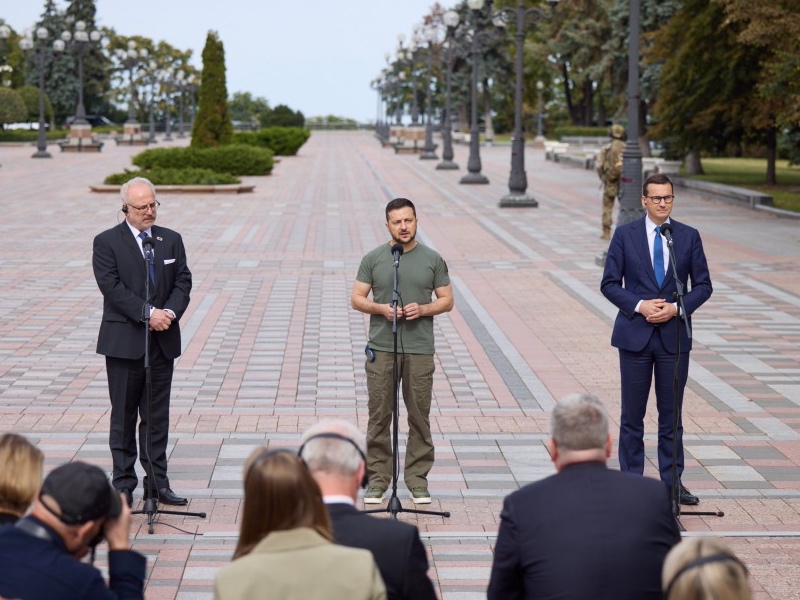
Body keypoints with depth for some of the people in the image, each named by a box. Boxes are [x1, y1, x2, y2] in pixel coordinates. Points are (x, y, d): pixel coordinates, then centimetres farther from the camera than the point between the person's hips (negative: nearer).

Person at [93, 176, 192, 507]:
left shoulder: (171, 240, 11)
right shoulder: (107, 242, -3)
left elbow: (183, 281, 5)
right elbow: (112, 287, -13)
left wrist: (170, 312, -14)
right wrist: (148, 312, -19)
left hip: (163, 342, 4)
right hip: (124, 341, -4)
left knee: (157, 417, 8)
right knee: (124, 417, 3)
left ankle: (157, 483, 15)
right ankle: (123, 484, 10)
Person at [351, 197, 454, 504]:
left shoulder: (432, 259, 5)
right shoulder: (373, 259, 5)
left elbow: (447, 300, 7)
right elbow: (357, 298, 6)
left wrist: (423, 309, -12)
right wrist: (381, 308, -13)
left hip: (420, 350, 0)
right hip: (381, 349, 0)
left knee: (419, 416, 4)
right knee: (379, 416, 2)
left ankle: (417, 479, 14)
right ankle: (377, 479, 10)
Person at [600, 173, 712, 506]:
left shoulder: (689, 236, 3)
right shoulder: (624, 234, 0)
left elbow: (703, 285, 5)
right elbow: (609, 283, -1)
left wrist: (676, 308, -11)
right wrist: (639, 306, -15)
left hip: (674, 334, 1)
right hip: (635, 334, -1)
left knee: (672, 413, 7)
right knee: (632, 415, 5)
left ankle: (672, 481, 16)